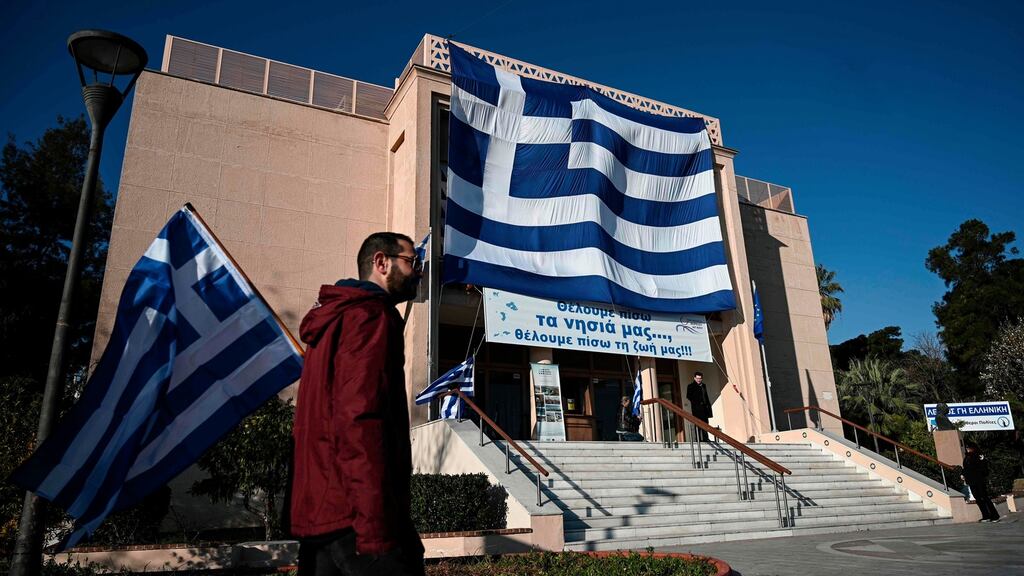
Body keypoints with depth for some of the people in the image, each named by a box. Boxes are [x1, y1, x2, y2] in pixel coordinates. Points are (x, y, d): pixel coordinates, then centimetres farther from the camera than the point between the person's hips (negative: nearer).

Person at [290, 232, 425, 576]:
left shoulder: (334, 318, 22)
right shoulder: (371, 316, -9)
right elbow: (360, 419, -22)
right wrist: (376, 525, -23)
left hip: (318, 512, 10)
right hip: (354, 516, -10)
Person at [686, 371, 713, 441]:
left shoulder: (703, 385, 17)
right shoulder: (691, 386, -1)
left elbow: (706, 396, 20)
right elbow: (688, 396, -8)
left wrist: (708, 405, 12)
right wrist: (696, 402, -15)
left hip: (704, 407, 6)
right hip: (696, 408, -6)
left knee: (705, 424, 7)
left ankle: (705, 439, 11)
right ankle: (699, 440, -8)